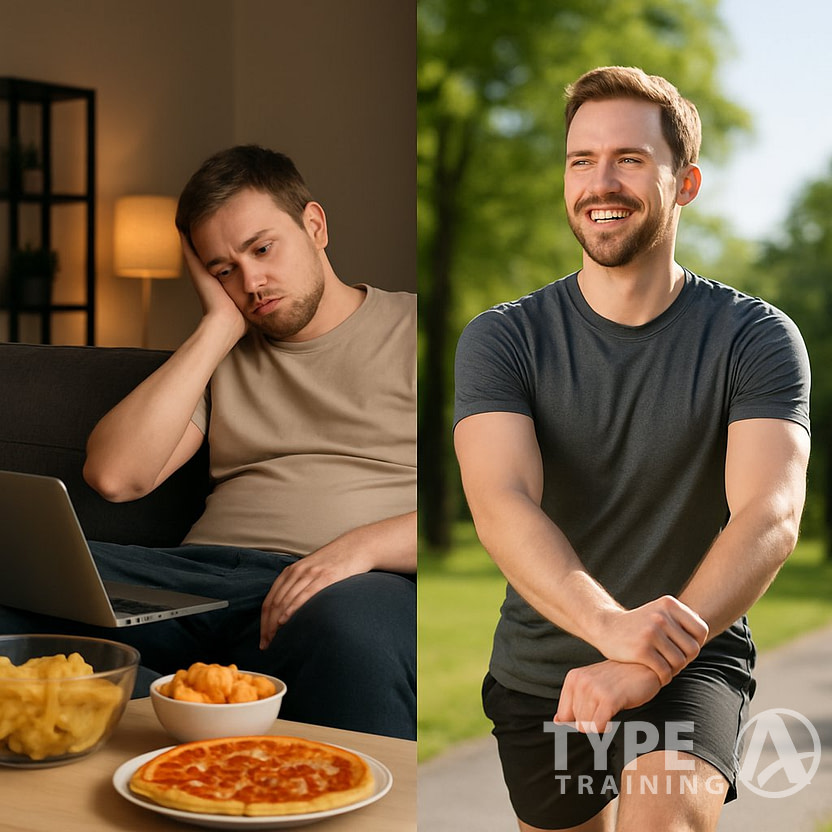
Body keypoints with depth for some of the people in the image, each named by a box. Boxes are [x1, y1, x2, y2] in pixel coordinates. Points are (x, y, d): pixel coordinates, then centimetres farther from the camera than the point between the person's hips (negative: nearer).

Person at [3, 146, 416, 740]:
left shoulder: (408, 329, 13)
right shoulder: (219, 355, 26)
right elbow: (113, 476, 8)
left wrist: (361, 545, -18)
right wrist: (221, 325, 10)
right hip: (204, 574, 4)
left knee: (348, 621, -42)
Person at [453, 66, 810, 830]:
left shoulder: (756, 338, -9)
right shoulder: (503, 339, -6)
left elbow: (771, 512, -23)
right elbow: (502, 503, -21)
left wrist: (651, 662, -39)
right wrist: (611, 625, -41)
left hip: (694, 662, -2)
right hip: (540, 668, 3)